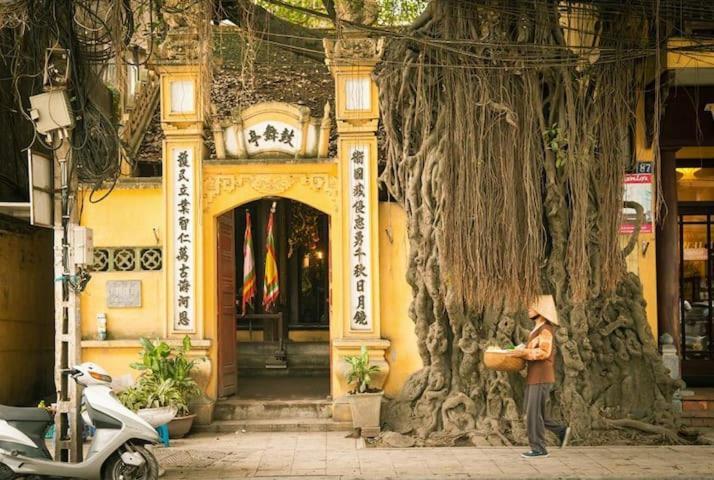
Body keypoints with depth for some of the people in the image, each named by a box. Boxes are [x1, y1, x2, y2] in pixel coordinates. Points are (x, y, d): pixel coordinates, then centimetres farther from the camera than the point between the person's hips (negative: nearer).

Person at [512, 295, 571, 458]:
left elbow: (544, 352, -22)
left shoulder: (545, 329, -12)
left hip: (541, 378, -9)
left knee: (534, 413, -6)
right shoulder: (537, 328, 18)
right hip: (533, 377, 9)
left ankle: (539, 449, 1)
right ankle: (561, 431, 19)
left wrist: (524, 352, -21)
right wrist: (522, 350, 8)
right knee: (531, 413, 11)